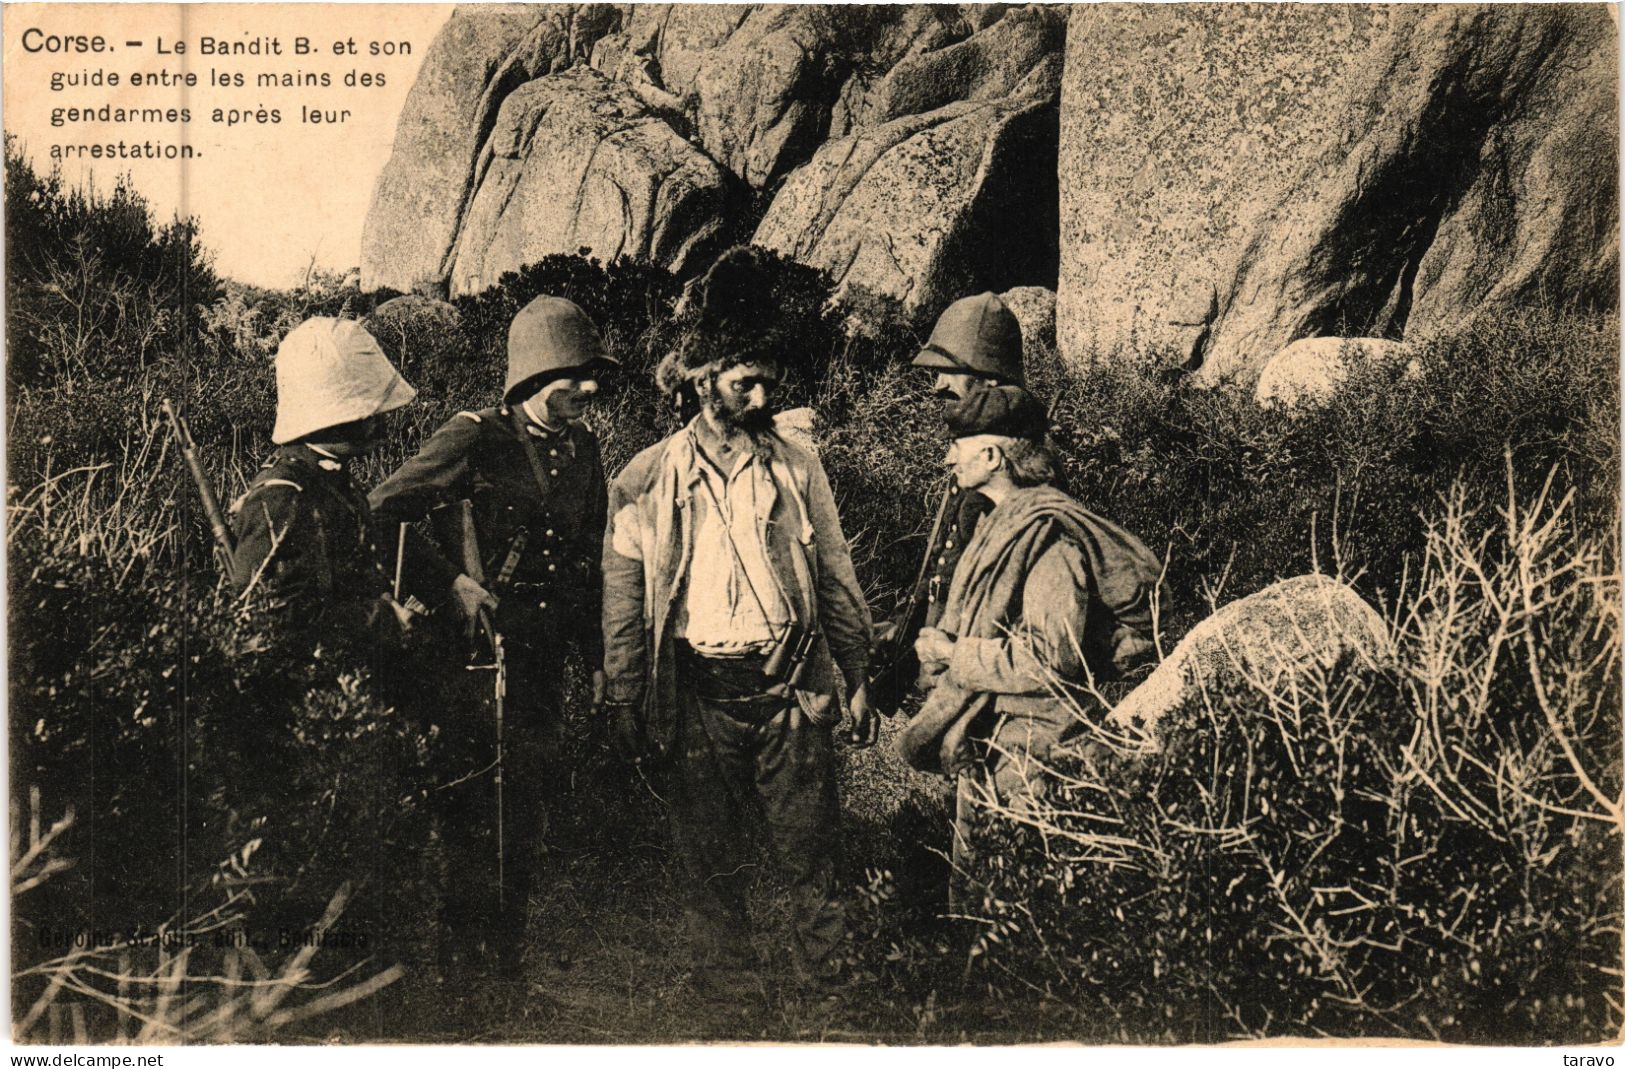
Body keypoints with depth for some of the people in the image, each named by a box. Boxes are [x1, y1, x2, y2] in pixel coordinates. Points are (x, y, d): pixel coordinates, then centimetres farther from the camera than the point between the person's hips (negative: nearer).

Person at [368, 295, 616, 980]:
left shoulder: (581, 447, 9)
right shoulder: (476, 438, -12)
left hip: (543, 661, 6)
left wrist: (596, 654, 15)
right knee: (474, 807, -1)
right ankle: (461, 959, 15)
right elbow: (386, 508, -15)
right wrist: (450, 582, -15)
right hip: (477, 651, -6)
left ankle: (510, 949, 29)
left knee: (532, 799, 13)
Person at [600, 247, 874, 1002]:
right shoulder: (648, 480, 1)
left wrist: (856, 679, 8)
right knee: (709, 854, 9)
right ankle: (727, 985, 25)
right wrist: (626, 701, 3)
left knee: (811, 847, 6)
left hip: (792, 684, 1)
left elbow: (836, 580, 10)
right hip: (698, 691, -1)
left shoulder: (797, 468, 6)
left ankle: (826, 978, 22)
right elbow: (622, 599, 5)